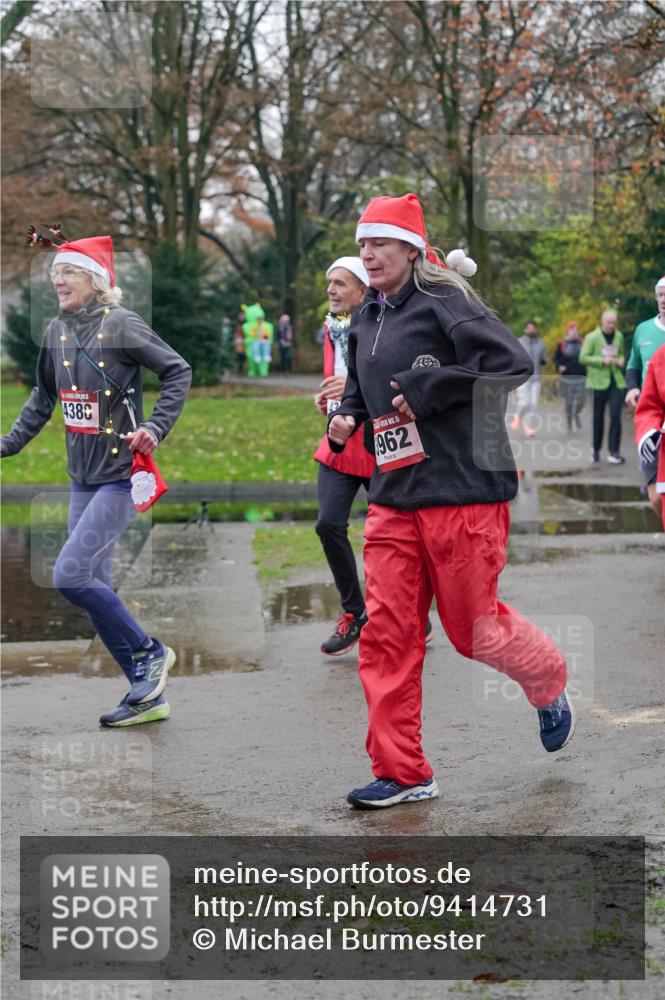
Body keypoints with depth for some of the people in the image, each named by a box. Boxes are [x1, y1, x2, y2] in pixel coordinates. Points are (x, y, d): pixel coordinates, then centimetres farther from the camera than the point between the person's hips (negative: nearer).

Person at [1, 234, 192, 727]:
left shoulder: (120, 325, -12)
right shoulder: (57, 331, 8)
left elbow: (178, 371, -8)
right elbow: (43, 397, 21)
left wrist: (156, 427, -17)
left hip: (120, 476, -8)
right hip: (83, 478, 8)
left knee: (70, 575, -16)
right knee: (94, 587, 7)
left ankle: (149, 651, 3)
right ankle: (148, 695, 16)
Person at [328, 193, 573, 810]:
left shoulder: (443, 303, -10)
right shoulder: (364, 322, 13)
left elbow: (513, 363, -20)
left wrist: (428, 389, -20)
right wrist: (346, 419, 7)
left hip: (462, 491, -7)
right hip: (393, 497, 7)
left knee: (473, 629, 3)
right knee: (385, 633, 0)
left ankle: (550, 687, 35)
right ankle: (400, 773, 8)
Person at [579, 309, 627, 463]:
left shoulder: (619, 336, 9)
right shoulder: (592, 337, -5)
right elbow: (583, 358, -9)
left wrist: (621, 361, 1)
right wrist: (602, 361, -19)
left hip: (616, 382, 3)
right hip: (598, 382, -3)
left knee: (616, 416, -9)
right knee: (597, 418, 5)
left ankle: (614, 452, -6)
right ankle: (595, 449, 22)